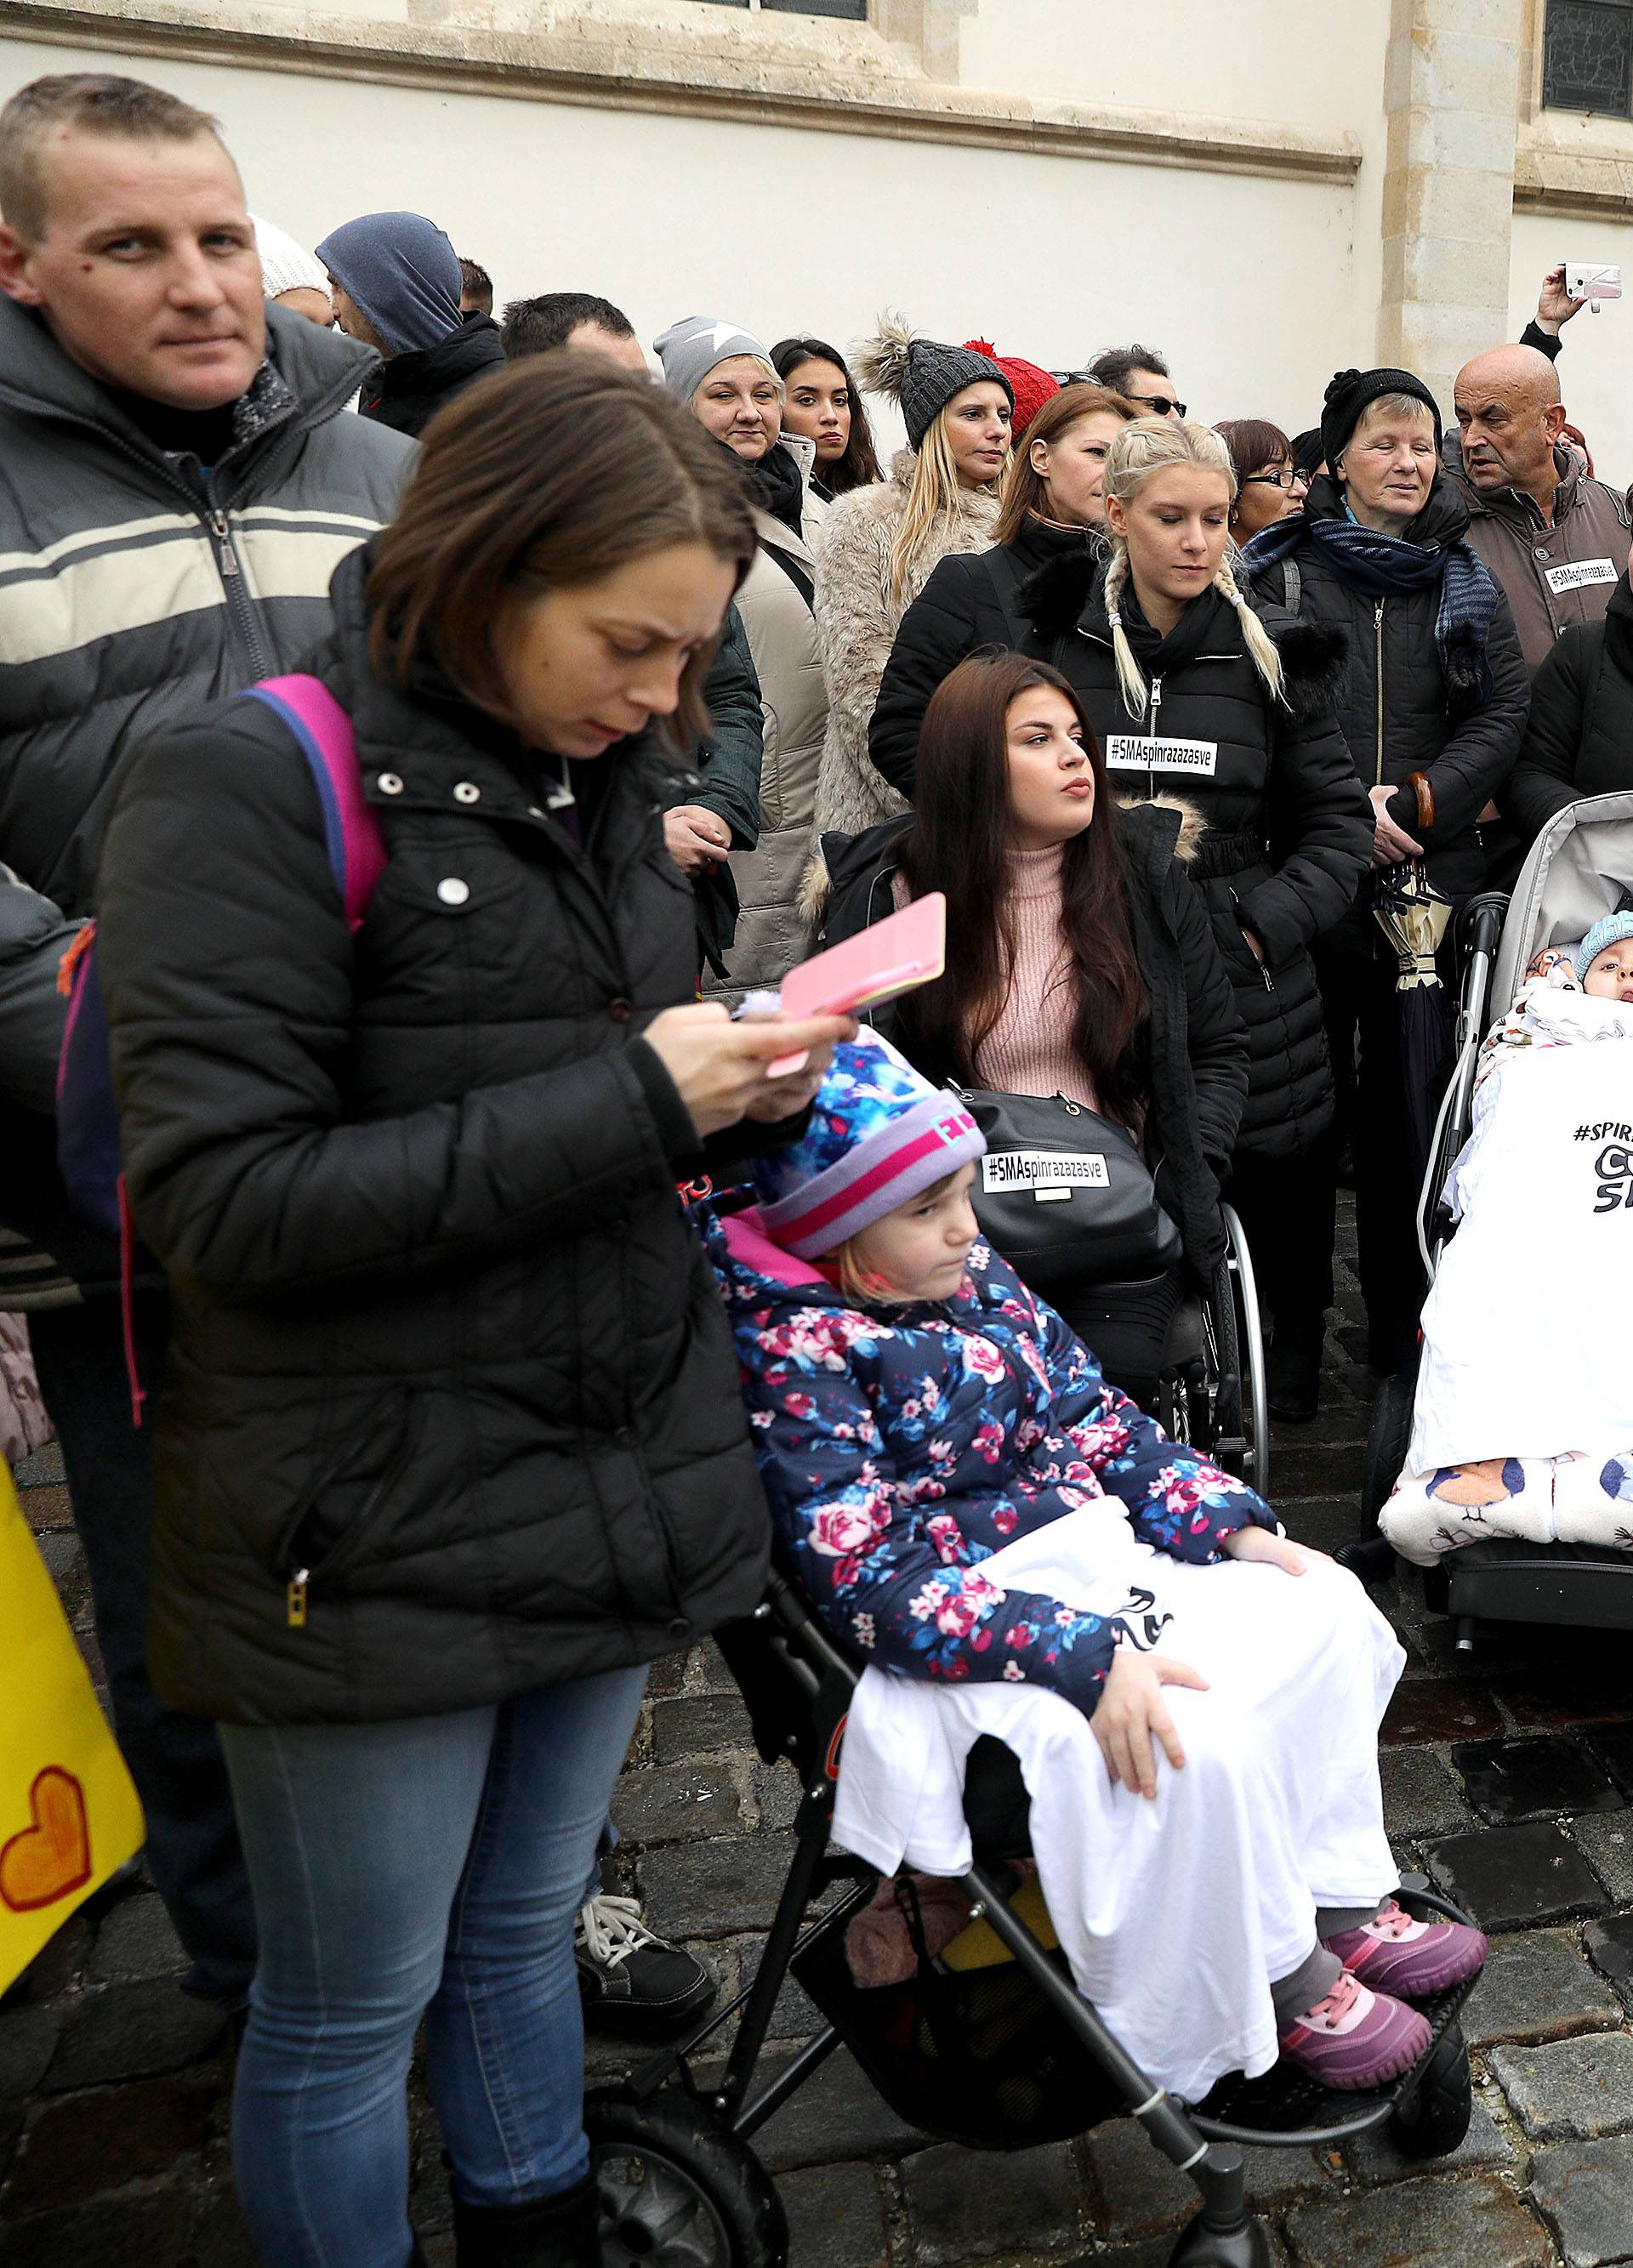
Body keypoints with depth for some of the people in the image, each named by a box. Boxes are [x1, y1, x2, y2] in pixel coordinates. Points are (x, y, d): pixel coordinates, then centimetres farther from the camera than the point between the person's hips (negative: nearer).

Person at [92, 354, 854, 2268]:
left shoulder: (599, 779, 9)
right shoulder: (250, 784, -14)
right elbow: (227, 1202, -21)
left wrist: (739, 1086, -3)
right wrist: (632, 1102, -22)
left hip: (612, 1489, 7)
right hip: (377, 1532, -6)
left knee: (525, 1938, 24)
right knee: (350, 2010, 14)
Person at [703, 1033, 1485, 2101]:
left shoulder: (977, 1278, 6)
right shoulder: (792, 1351, -19)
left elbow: (1099, 1419, 14)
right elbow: (875, 1582, -25)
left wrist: (1231, 1526, 1)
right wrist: (1087, 1660, -31)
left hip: (1092, 1568, 9)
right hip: (966, 1640, -9)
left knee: (1326, 1609, 7)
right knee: (1198, 1740, -27)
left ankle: (1339, 1900, 18)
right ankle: (1277, 1982, 2)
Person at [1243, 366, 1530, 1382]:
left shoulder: (1467, 580, 14)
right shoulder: (1281, 572, 5)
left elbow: (1505, 712, 7)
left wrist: (1418, 801, -8)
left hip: (1432, 877, 2)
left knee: (1411, 1105, 4)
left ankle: (1406, 1328, 16)